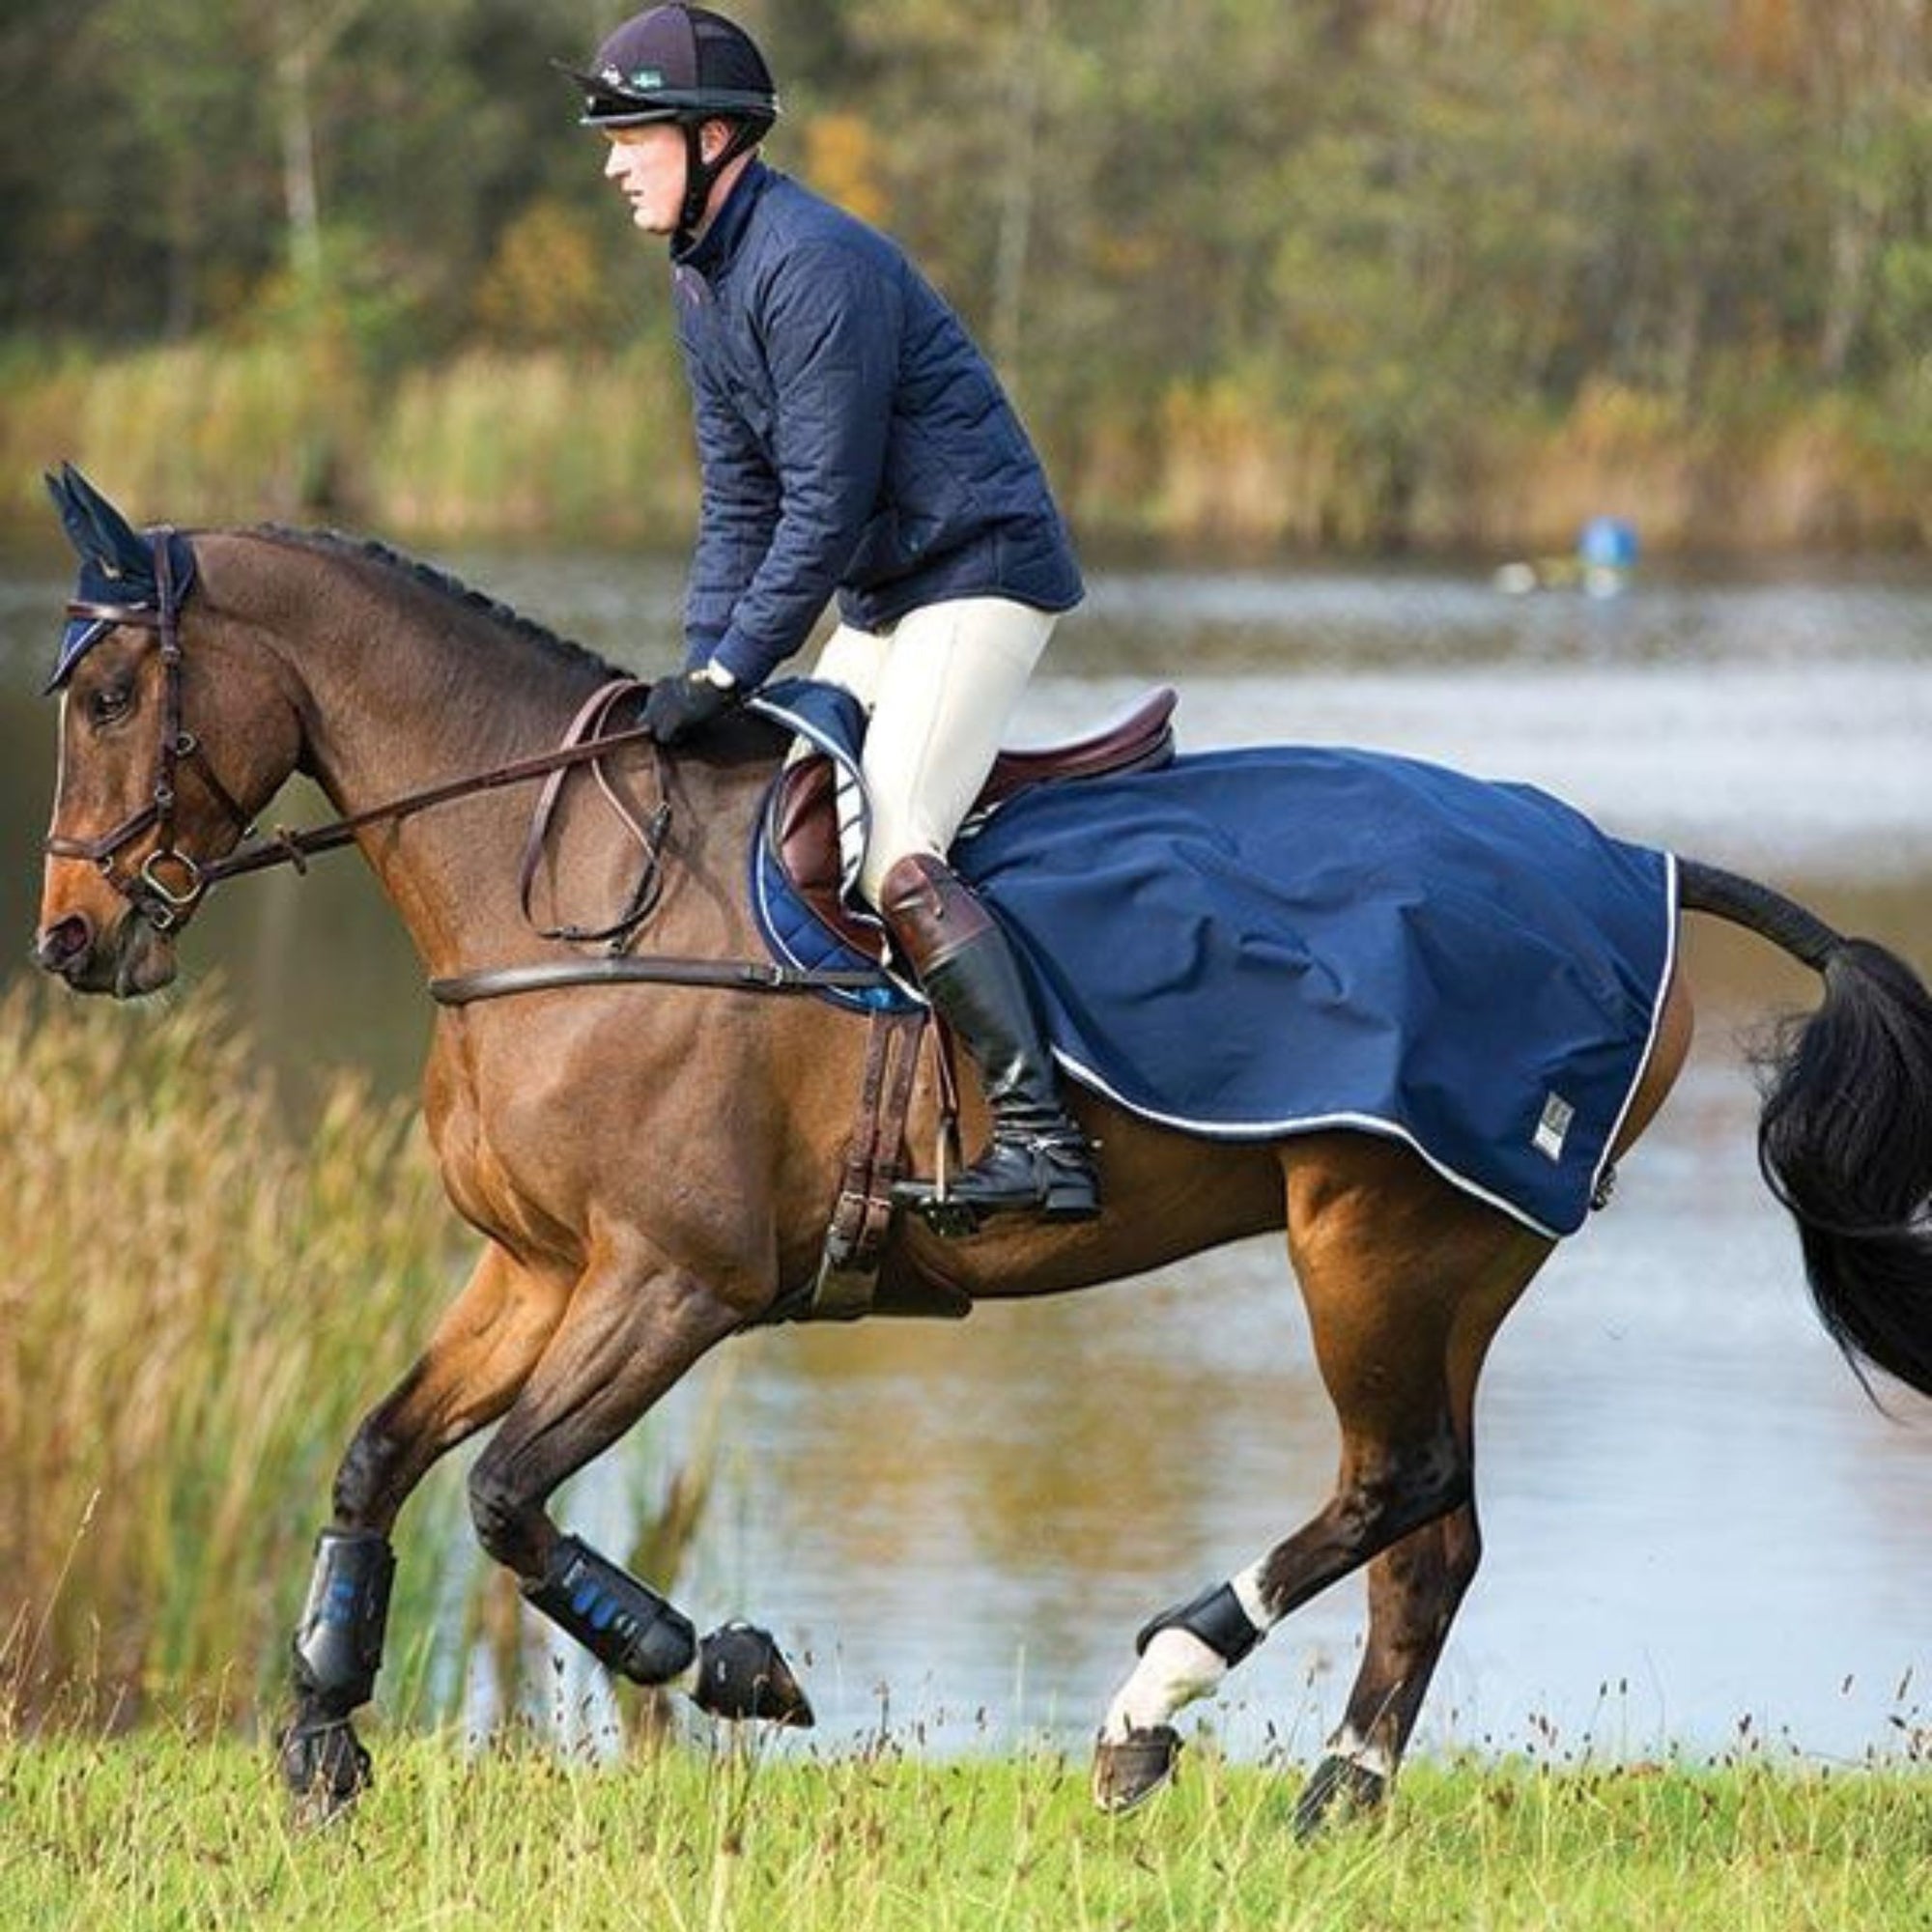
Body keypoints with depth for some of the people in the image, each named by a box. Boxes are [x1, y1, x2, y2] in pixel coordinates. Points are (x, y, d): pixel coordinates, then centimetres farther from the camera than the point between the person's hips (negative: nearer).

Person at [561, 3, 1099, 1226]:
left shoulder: (812, 265, -22)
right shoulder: (702, 277, 10)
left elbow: (825, 507, -23)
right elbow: (740, 498, 12)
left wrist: (732, 675, -21)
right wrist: (701, 672, 2)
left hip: (979, 573, -11)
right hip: (886, 594, 11)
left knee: (894, 858, -22)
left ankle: (1041, 1139, -26)